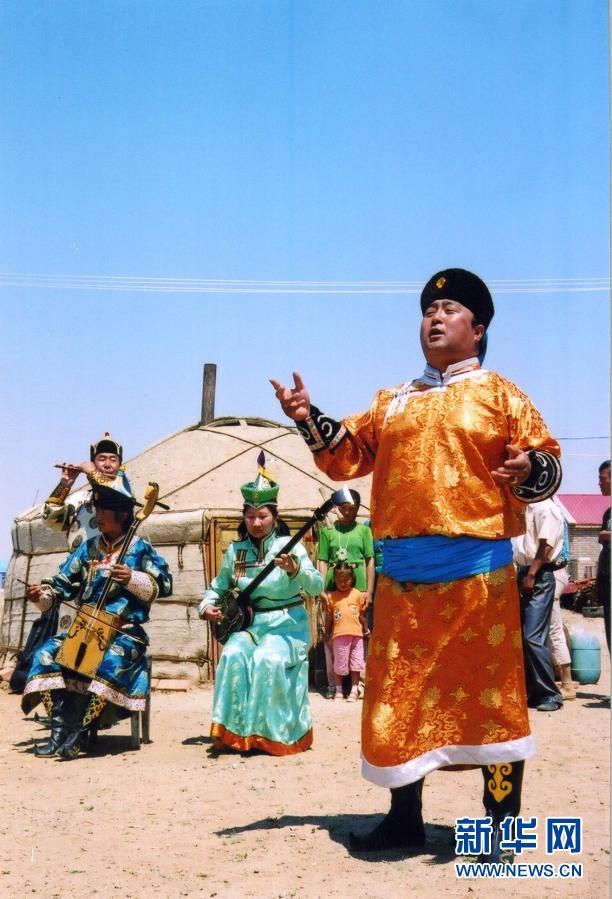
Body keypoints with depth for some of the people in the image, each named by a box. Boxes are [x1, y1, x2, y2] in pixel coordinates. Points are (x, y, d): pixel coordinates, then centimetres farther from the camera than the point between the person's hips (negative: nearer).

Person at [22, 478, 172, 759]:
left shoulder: (140, 549, 0)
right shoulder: (88, 549, 13)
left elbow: (163, 586, -7)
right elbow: (63, 583, 10)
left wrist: (132, 578, -21)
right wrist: (44, 593, -10)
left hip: (125, 631, -4)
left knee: (112, 660, -36)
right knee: (46, 653, -20)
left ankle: (77, 732, -28)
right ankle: (60, 728, -23)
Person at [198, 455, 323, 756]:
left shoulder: (290, 546, -6)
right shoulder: (236, 551, 6)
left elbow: (317, 587, -18)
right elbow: (218, 586, 18)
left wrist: (295, 571, -36)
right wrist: (207, 605, -3)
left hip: (287, 624, -3)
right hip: (249, 622, 4)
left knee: (268, 659, -30)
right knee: (233, 656, -26)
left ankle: (269, 733, -15)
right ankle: (232, 731, -16)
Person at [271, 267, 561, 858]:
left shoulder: (498, 394, 5)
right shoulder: (392, 402, 19)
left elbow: (547, 460, 0)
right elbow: (347, 455, 19)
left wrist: (529, 468, -22)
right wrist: (308, 418, 5)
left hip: (476, 568, -4)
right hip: (401, 571, 5)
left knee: (489, 692, 1)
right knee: (398, 696, 10)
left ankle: (502, 823, 15)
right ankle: (404, 817, 25)